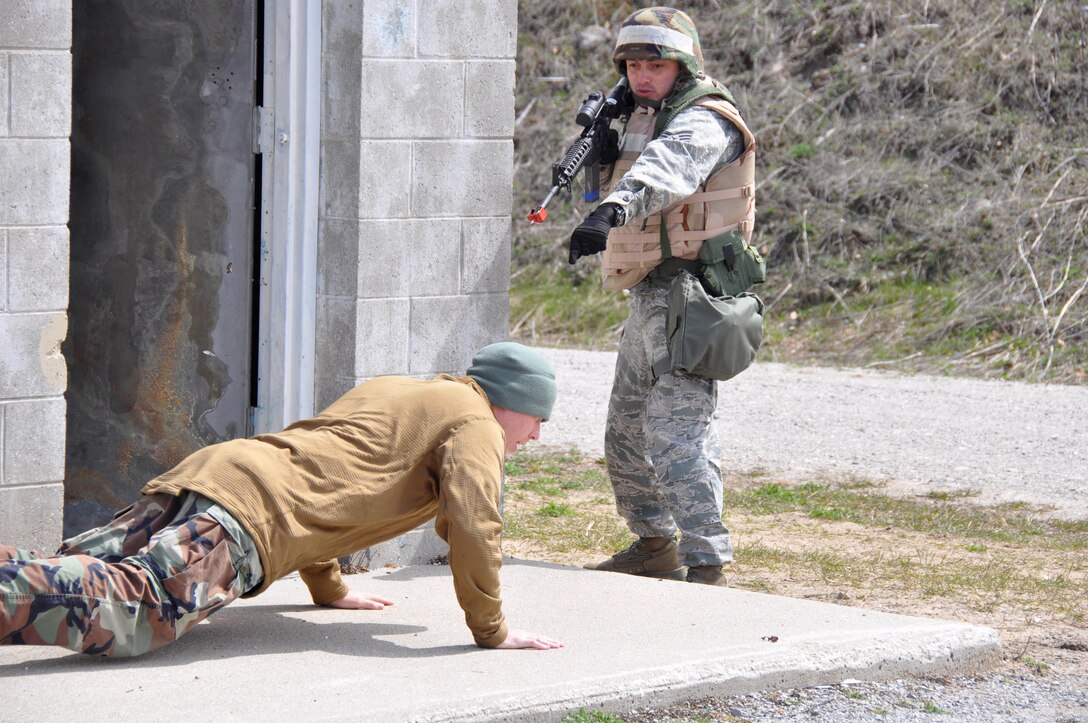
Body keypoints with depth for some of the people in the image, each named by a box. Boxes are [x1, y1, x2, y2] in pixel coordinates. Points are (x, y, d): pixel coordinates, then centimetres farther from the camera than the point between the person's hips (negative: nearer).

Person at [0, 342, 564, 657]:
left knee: (69, 579, 3)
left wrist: (328, 589, 47)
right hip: (251, 503, -10)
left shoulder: (391, 391, 37)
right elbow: (472, 523, -7)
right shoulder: (474, 424, 8)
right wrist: (491, 629, 3)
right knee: (131, 611, -31)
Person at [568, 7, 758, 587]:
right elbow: (616, 179, 17)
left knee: (674, 430, -20)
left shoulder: (703, 124, -16)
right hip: (650, 298, 10)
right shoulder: (644, 118, 17)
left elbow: (664, 168, -38)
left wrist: (611, 212, -55)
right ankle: (654, 546, 34)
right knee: (626, 430, 19)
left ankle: (706, 566, -23)